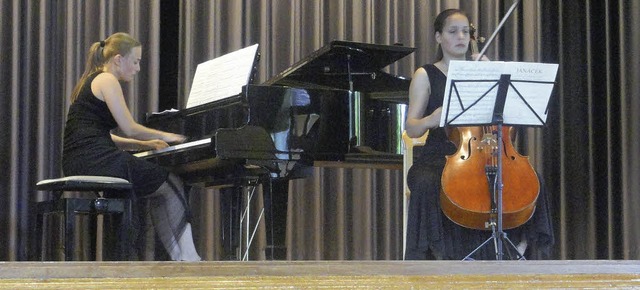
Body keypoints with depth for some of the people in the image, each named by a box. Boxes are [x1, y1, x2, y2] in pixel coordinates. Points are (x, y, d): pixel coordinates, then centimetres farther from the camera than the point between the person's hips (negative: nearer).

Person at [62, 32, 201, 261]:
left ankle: (180, 257, 15)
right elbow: (130, 129, -11)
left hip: (77, 163, 10)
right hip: (98, 161, -10)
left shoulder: (90, 82, 24)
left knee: (160, 192, 19)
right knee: (172, 185, 2)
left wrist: (145, 144, 21)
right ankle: (187, 259, 3)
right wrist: (164, 136, 5)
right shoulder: (107, 80, -5)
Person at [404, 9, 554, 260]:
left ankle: (515, 252, -16)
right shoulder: (425, 76, 8)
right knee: (426, 185, -37)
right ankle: (441, 256, -25)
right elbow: (411, 128, 0)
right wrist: (430, 120, -22)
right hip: (439, 157, -3)